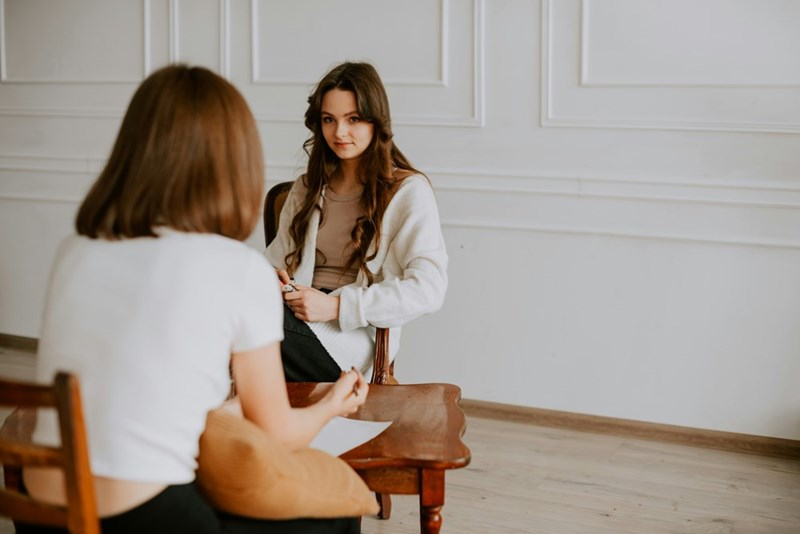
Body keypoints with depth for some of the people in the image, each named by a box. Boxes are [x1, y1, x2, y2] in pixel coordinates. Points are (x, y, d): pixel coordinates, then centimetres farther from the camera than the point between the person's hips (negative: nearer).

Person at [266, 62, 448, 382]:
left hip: (350, 339, -5)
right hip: (298, 318, 5)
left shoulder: (409, 190, 4)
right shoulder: (307, 188, 25)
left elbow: (428, 288, -9)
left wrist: (337, 305, -16)